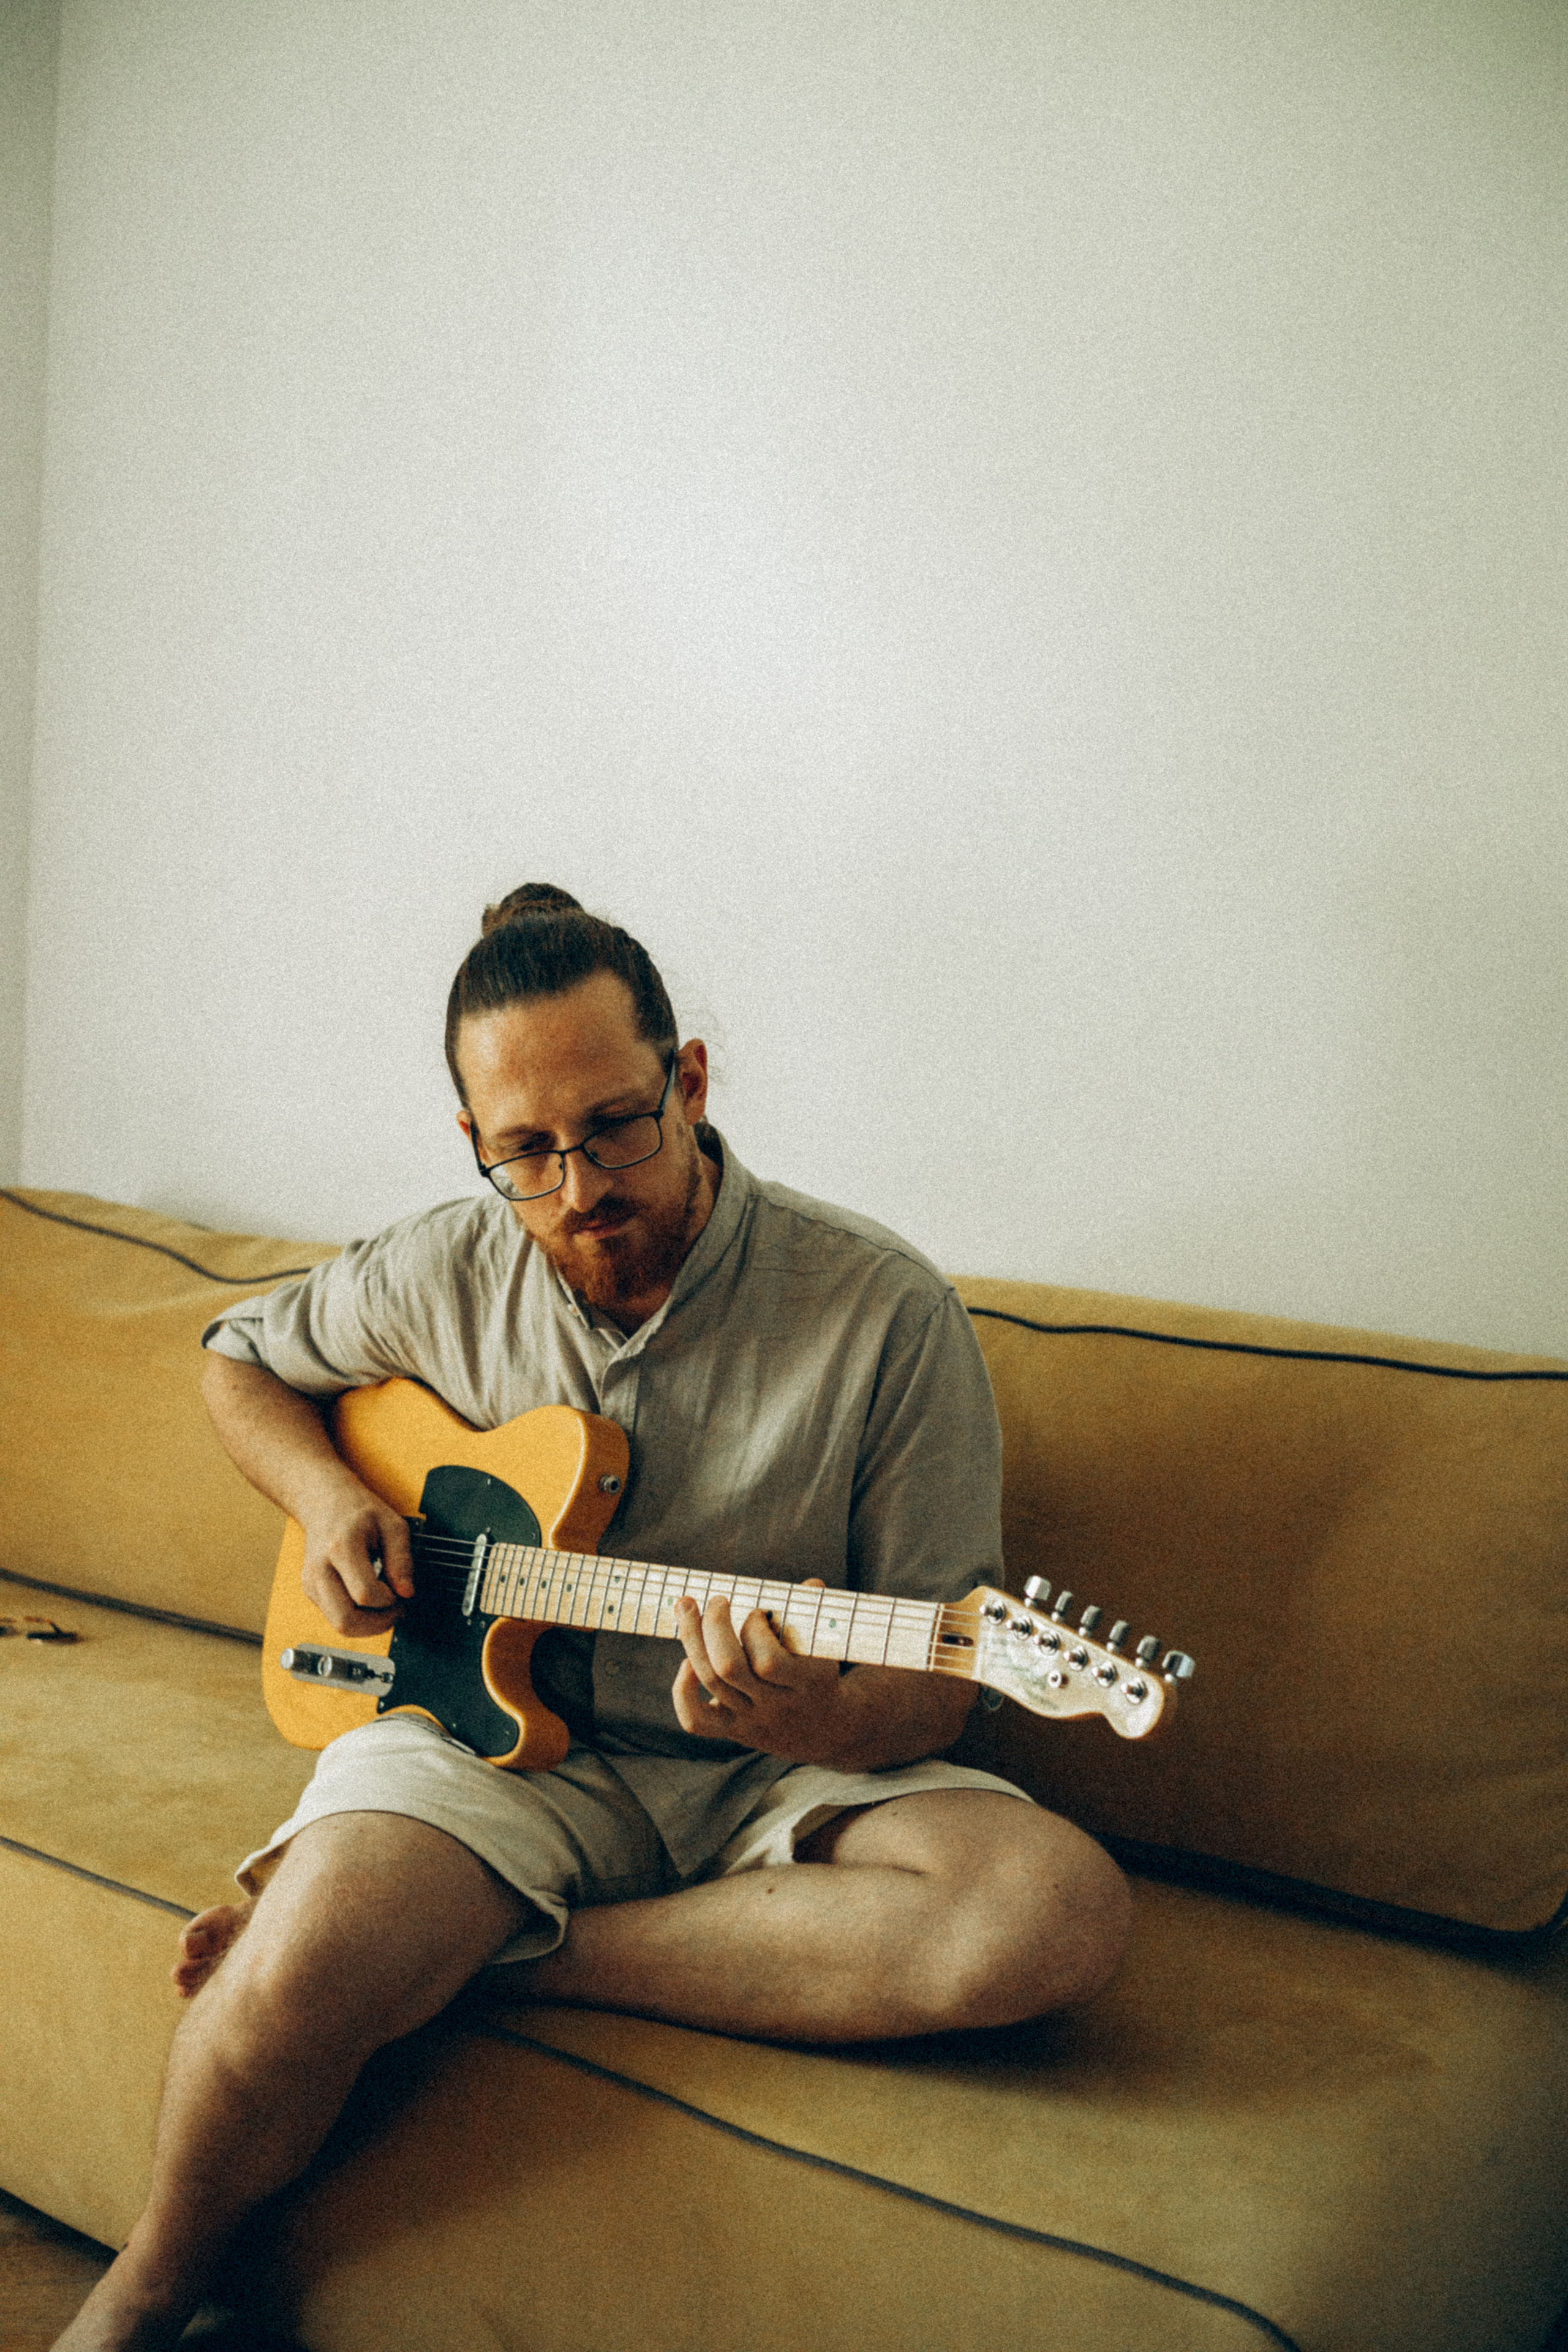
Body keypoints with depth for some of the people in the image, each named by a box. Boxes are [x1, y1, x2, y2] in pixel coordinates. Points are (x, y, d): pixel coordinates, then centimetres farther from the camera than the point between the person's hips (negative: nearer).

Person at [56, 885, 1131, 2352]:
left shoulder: (885, 1310, -12)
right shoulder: (440, 1276, -2)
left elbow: (936, 1692, -9)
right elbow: (239, 1362, 19)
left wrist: (816, 1720, -32)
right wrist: (327, 1500, -1)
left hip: (767, 1781, 0)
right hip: (496, 1733, 1)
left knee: (1059, 1913, -29)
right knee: (295, 1975, -31)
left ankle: (481, 1952, -19)